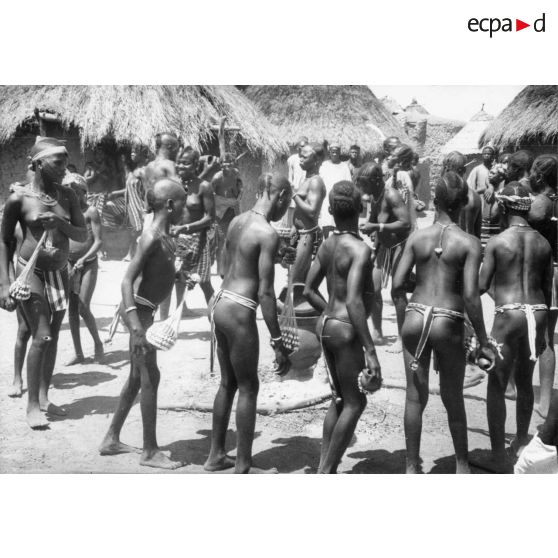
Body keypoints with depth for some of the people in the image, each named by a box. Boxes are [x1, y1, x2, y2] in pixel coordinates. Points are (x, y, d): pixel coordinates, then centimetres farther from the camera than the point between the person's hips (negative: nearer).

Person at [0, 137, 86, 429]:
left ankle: (44, 397, 21)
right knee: (42, 337, -11)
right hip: (30, 271, -5)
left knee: (53, 337, 9)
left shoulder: (67, 195, 0)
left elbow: (82, 235, 1)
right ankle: (32, 405, -1)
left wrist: (60, 224, -19)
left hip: (59, 273, 5)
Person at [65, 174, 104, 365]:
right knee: (71, 310, 4)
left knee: (83, 309, -10)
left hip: (88, 264, -5)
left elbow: (99, 241, -12)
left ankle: (98, 344, 14)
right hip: (70, 264, 5)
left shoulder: (91, 212, -8)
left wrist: (84, 259, -24)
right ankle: (78, 353, 13)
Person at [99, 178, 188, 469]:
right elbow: (127, 279, -25)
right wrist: (136, 325, -32)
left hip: (145, 310, 10)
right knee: (150, 378, -3)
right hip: (139, 310, -10)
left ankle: (111, 439, 28)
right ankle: (150, 451, 8)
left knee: (137, 377, 17)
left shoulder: (164, 235, 8)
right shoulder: (152, 237, -19)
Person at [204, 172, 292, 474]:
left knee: (228, 383, 19)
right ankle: (243, 468, 14)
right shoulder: (268, 233, -16)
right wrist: (278, 342, -15)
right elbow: (265, 292, -18)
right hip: (238, 312, -8)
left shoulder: (237, 221, 8)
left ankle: (216, 455, 31)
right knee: (248, 388, 5)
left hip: (219, 302, 8)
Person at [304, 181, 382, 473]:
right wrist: (370, 350, -26)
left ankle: (324, 468, 22)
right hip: (346, 330, -8)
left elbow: (309, 290, 11)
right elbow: (354, 301, -26)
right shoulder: (360, 249, -18)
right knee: (354, 403, 4)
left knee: (339, 400, 18)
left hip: (327, 325, 8)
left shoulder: (327, 244, 6)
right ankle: (326, 473, 7)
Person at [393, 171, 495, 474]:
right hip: (448, 323, -2)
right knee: (453, 399, 15)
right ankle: (462, 465, 30)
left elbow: (397, 284, -2)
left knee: (415, 397, 11)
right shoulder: (469, 243, -6)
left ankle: (412, 466, 19)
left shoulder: (417, 237, 1)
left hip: (416, 316, 2)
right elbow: (470, 295, -12)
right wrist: (483, 343, -5)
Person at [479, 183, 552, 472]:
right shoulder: (543, 243, 6)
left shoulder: (497, 242, -7)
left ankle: (498, 452, 3)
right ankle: (521, 441, 35)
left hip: (508, 315, -5)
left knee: (496, 385, 3)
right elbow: (547, 289, 11)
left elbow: (481, 286, -7)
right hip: (537, 313, 5)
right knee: (525, 380, 21)